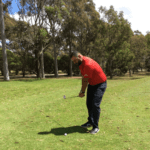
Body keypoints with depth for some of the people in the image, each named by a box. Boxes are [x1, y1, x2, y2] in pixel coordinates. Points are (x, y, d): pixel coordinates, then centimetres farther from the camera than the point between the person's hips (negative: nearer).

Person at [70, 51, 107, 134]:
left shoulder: (88, 64, -30)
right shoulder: (81, 63, 0)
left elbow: (86, 80, -22)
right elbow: (84, 79, 6)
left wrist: (82, 92, -10)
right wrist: (82, 90, 2)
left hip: (100, 84, -9)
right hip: (92, 84, 9)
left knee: (95, 105, -13)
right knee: (89, 103, 12)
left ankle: (95, 127, -2)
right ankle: (90, 122, 29)